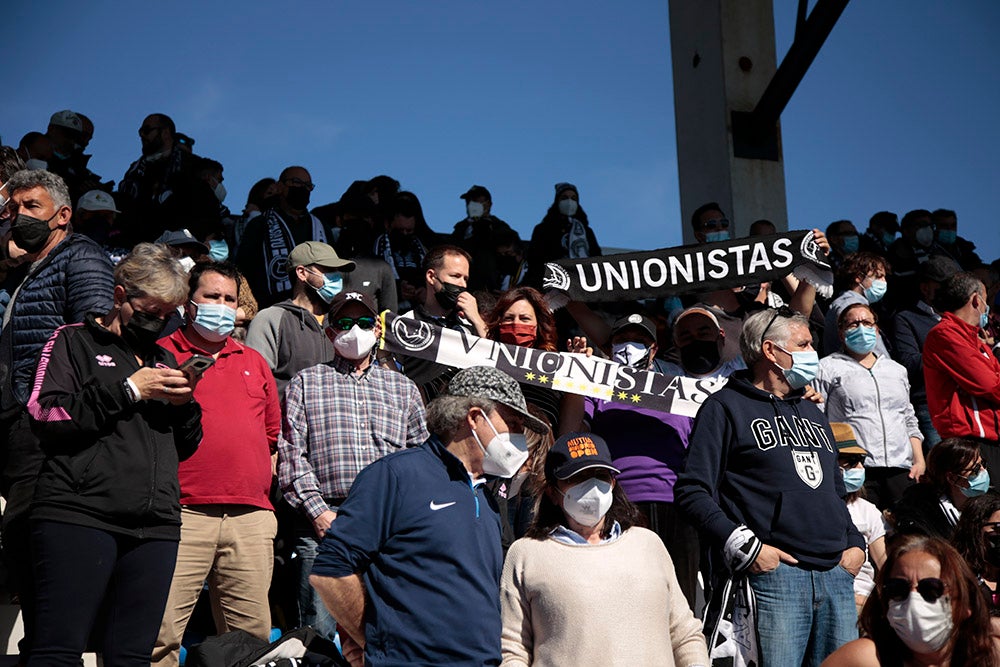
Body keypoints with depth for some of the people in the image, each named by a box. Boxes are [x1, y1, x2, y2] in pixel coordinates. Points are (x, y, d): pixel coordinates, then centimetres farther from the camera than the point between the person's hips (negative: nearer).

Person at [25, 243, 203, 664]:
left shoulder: (162, 358, 24)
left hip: (155, 526, 6)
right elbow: (45, 416, -8)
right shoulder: (74, 341, 8)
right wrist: (129, 391, -8)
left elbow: (186, 448, 25)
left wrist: (184, 403, 4)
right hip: (79, 515, -5)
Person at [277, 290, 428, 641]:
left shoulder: (403, 388, 19)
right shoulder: (305, 384, 13)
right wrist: (317, 512, -7)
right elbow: (291, 454, 4)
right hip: (324, 520, -2)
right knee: (319, 633, -5)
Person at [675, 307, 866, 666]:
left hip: (836, 574, 7)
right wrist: (746, 548, -15)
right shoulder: (726, 407, 1)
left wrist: (854, 542, 13)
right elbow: (692, 490, -7)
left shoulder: (813, 414, 26)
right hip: (772, 573, -7)